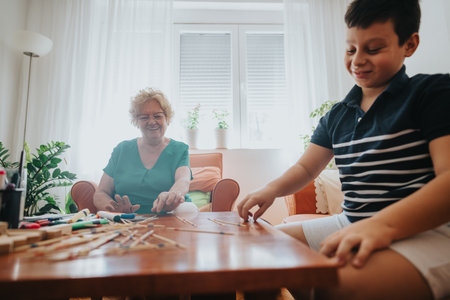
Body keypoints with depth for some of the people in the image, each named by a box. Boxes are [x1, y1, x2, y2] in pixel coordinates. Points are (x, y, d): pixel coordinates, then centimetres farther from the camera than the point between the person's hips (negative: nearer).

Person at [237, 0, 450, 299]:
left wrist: (382, 224, -33)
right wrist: (272, 189, -5)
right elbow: (305, 168, 16)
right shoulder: (337, 115, 13)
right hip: (350, 224, 6)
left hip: (423, 230, -5)